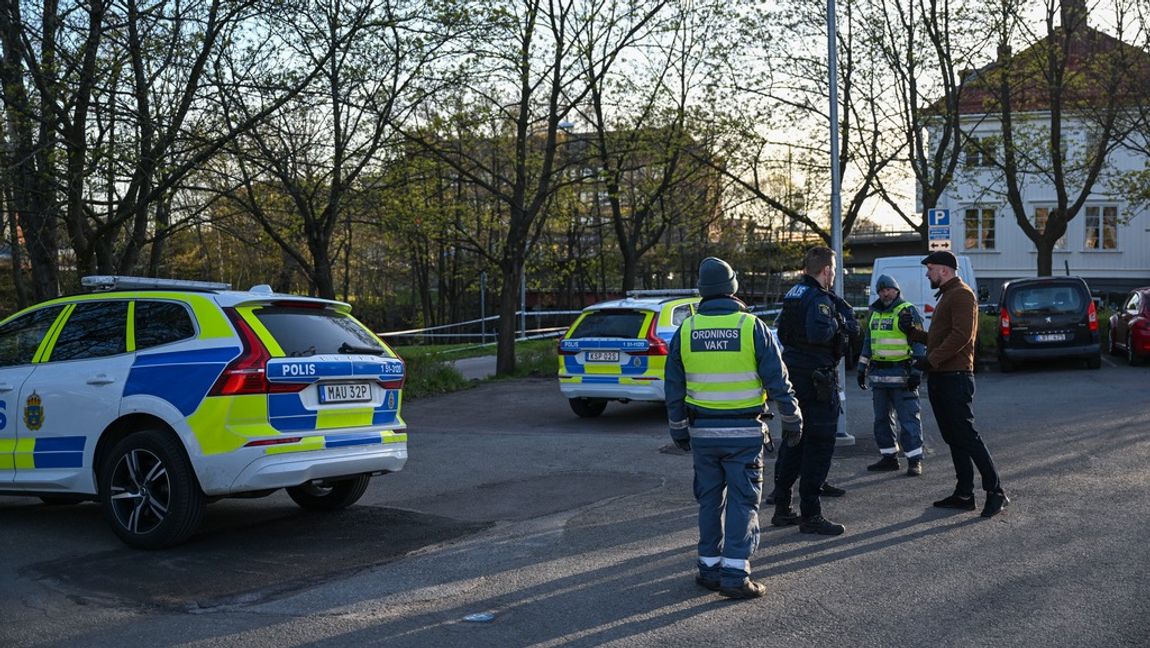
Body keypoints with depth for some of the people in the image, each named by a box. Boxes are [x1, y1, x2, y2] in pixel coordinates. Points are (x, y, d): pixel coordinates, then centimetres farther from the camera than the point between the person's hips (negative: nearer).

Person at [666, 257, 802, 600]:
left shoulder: (685, 331, 1)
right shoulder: (751, 326, -8)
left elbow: (674, 388, 7)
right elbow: (778, 379, -5)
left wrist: (679, 430, 18)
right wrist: (792, 419, 6)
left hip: (702, 431, 3)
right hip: (744, 431, -3)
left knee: (709, 500, 14)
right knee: (743, 501, 2)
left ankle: (709, 566, 21)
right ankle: (735, 574, -3)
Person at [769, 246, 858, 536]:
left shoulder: (793, 294, 13)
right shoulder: (820, 299, -16)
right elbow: (818, 333, -32)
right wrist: (837, 322, -13)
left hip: (793, 373, 9)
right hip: (816, 378, -9)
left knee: (793, 441, 16)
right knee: (819, 444, -4)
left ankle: (782, 508, 22)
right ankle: (810, 515, -3)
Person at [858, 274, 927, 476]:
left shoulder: (908, 311, -6)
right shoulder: (874, 312, 15)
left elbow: (919, 343, -9)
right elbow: (867, 342, 23)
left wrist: (916, 372, -15)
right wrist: (862, 368, 18)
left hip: (901, 374, -7)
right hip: (879, 374, 7)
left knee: (908, 418, -6)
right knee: (882, 419, 12)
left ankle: (914, 460, -3)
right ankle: (889, 457, 20)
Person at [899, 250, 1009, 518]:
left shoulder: (961, 294, -10)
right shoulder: (947, 295, 23)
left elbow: (961, 335, -22)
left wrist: (931, 360, -22)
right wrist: (912, 331, 15)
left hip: (955, 378, -10)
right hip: (940, 379, 10)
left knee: (966, 437, -10)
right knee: (953, 439, 10)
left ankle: (996, 492, -5)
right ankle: (964, 495, 14)